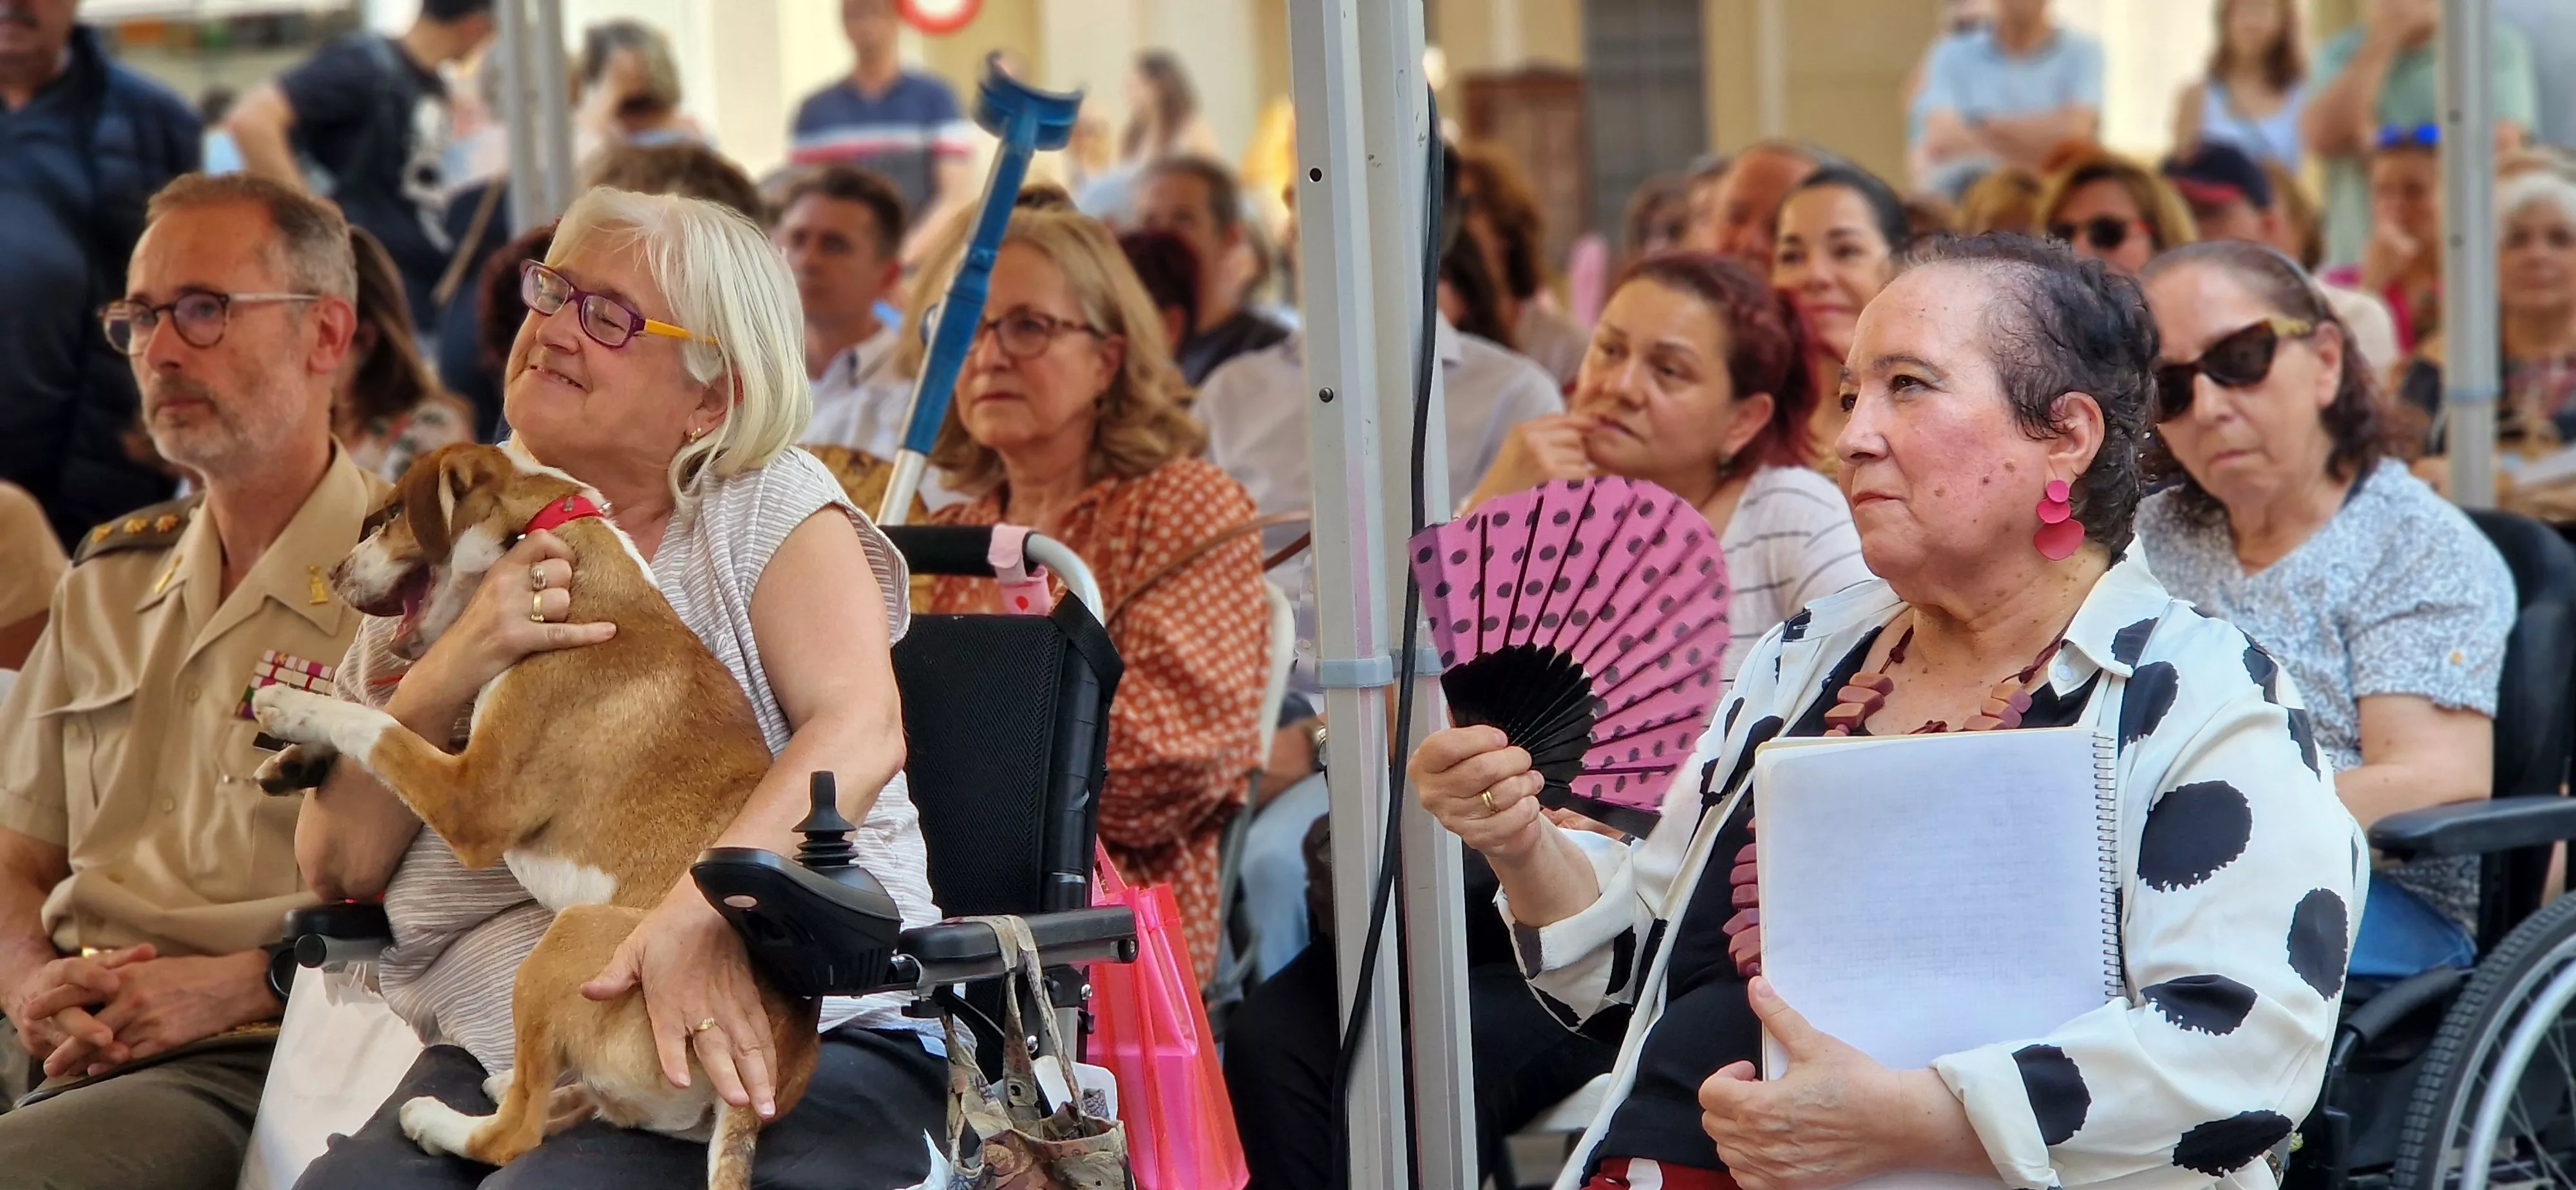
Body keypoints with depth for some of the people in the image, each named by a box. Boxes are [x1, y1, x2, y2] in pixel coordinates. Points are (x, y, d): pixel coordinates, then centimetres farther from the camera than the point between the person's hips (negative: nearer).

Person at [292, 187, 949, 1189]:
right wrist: (449, 672, -9)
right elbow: (335, 866, 7)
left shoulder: (772, 508, 5)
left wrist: (705, 906, -32)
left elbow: (860, 729, -15)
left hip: (785, 1031, -3)